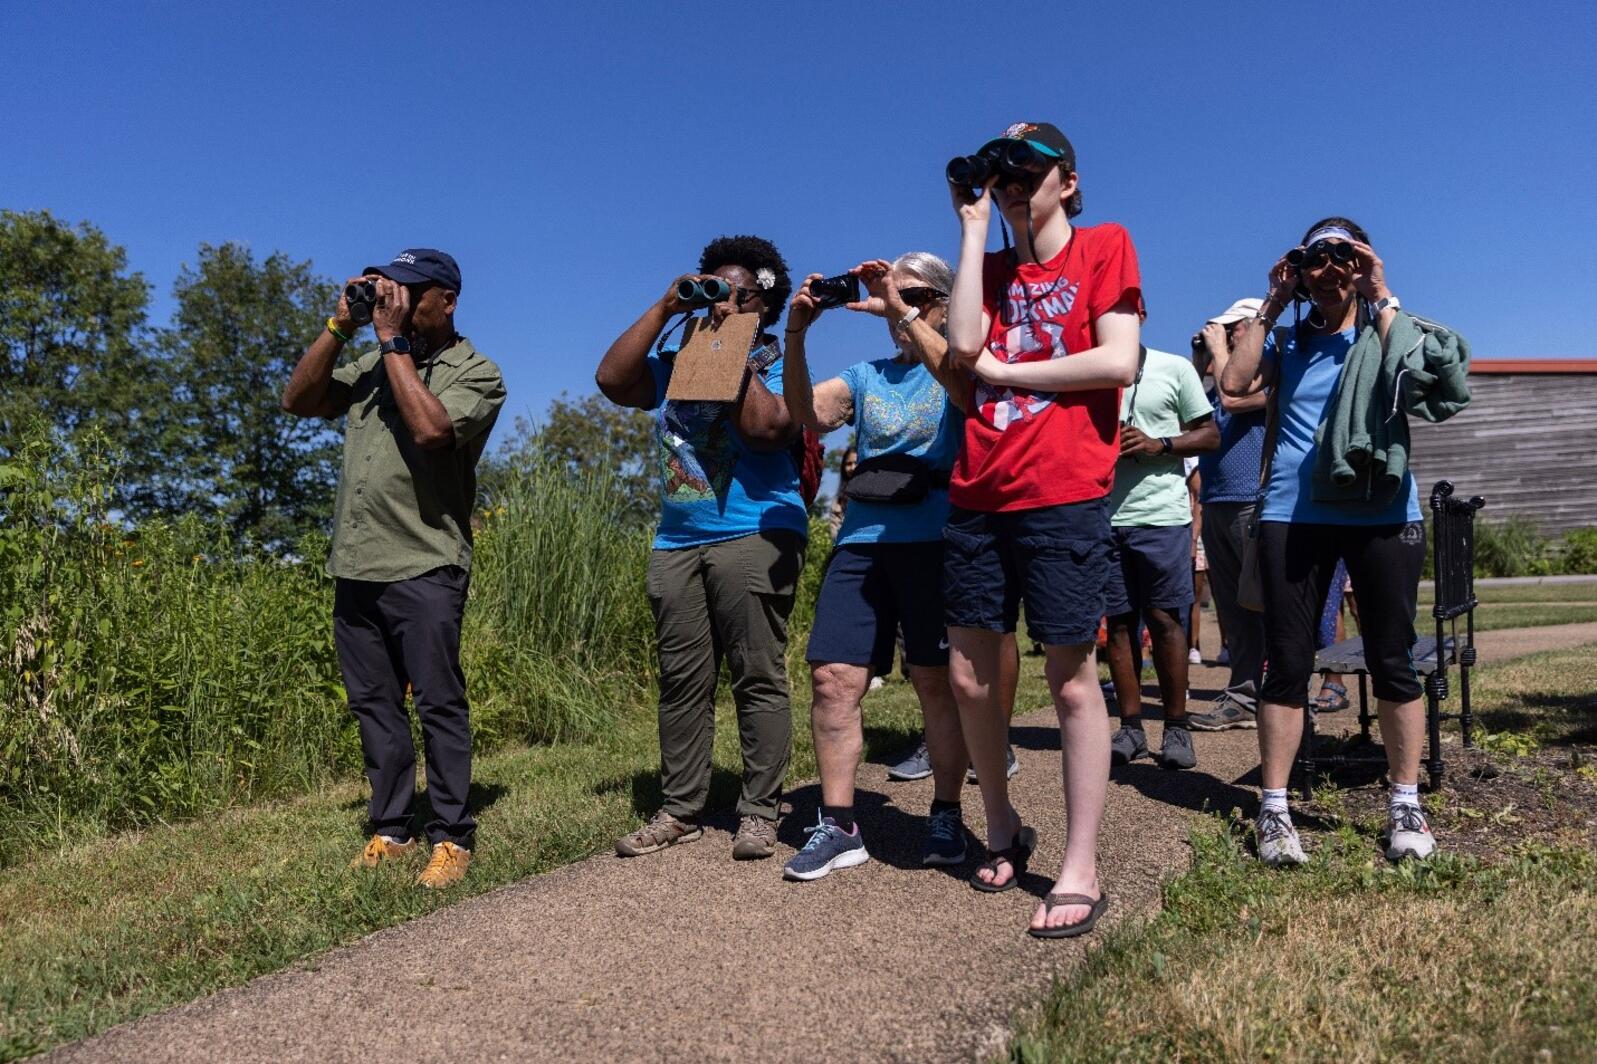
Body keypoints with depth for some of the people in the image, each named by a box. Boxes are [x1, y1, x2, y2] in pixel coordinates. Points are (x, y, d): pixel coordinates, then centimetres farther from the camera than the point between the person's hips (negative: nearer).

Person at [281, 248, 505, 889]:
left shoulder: (476, 374, -2)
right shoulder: (373, 366, 17)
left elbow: (431, 427, -20)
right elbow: (298, 401, 11)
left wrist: (394, 340, -13)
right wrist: (339, 327, 3)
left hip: (422, 567, -6)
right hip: (354, 566, 7)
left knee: (439, 705, -4)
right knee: (374, 705, 11)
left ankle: (452, 839, 5)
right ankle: (390, 830, 21)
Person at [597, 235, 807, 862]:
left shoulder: (777, 364, 4)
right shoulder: (678, 363, 19)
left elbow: (764, 428, -15)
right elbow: (612, 380, 3)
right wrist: (664, 309, 2)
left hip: (755, 539, -5)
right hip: (676, 543, 5)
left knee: (758, 678, -4)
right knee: (681, 681, 5)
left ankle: (759, 813, 3)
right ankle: (680, 811, 13)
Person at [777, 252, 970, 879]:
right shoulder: (866, 376, 19)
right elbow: (809, 416, 2)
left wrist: (902, 313, -19)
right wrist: (796, 335, -9)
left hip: (935, 539, -4)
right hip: (861, 540, 4)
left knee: (936, 681, -1)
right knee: (833, 678, -4)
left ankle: (946, 817, 16)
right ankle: (838, 827, 5)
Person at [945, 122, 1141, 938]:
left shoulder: (1104, 245, 6)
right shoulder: (991, 268, 19)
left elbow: (1117, 361, -7)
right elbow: (964, 347, -2)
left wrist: (1005, 371, -3)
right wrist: (972, 228, 5)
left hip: (1063, 496, -5)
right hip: (978, 495, 5)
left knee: (1071, 678, -2)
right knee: (969, 674, 7)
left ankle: (1080, 871, 6)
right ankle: (1003, 833, 26)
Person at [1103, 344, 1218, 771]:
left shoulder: (1174, 367, 5)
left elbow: (1210, 434, 5)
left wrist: (1158, 445, -11)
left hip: (1160, 515, -2)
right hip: (1104, 515, 3)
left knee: (1164, 619, 0)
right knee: (1118, 621, 5)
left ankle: (1176, 728, 10)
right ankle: (1130, 727, 13)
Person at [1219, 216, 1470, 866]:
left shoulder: (1390, 329, 12)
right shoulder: (1286, 341, 17)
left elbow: (1410, 373, -10)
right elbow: (1234, 383, -2)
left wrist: (1383, 298, -4)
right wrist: (1271, 306, 4)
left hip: (1383, 513, -1)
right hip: (1292, 514, 1)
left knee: (1392, 663, 3)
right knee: (1286, 664, 1)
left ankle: (1405, 806, 15)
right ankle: (1274, 809, 7)